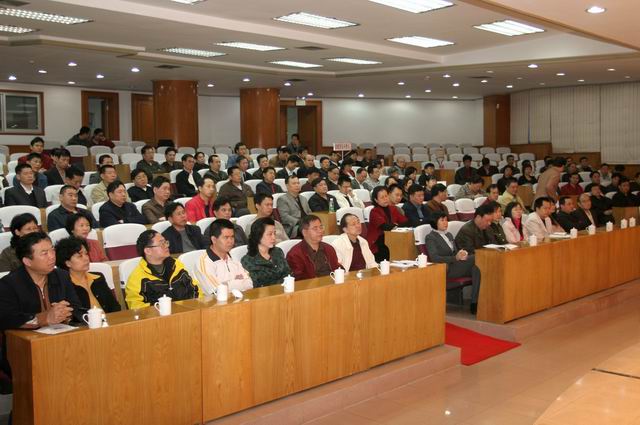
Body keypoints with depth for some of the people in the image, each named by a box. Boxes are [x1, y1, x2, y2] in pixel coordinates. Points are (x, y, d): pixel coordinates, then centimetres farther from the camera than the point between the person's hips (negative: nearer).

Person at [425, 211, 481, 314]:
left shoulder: (449, 235, 23)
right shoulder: (430, 238, 0)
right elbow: (434, 258, -13)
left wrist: (462, 254, -4)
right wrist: (455, 258, -24)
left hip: (457, 265, 7)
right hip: (446, 269, -7)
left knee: (476, 269, -27)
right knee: (476, 258, -24)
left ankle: (475, 303, -30)